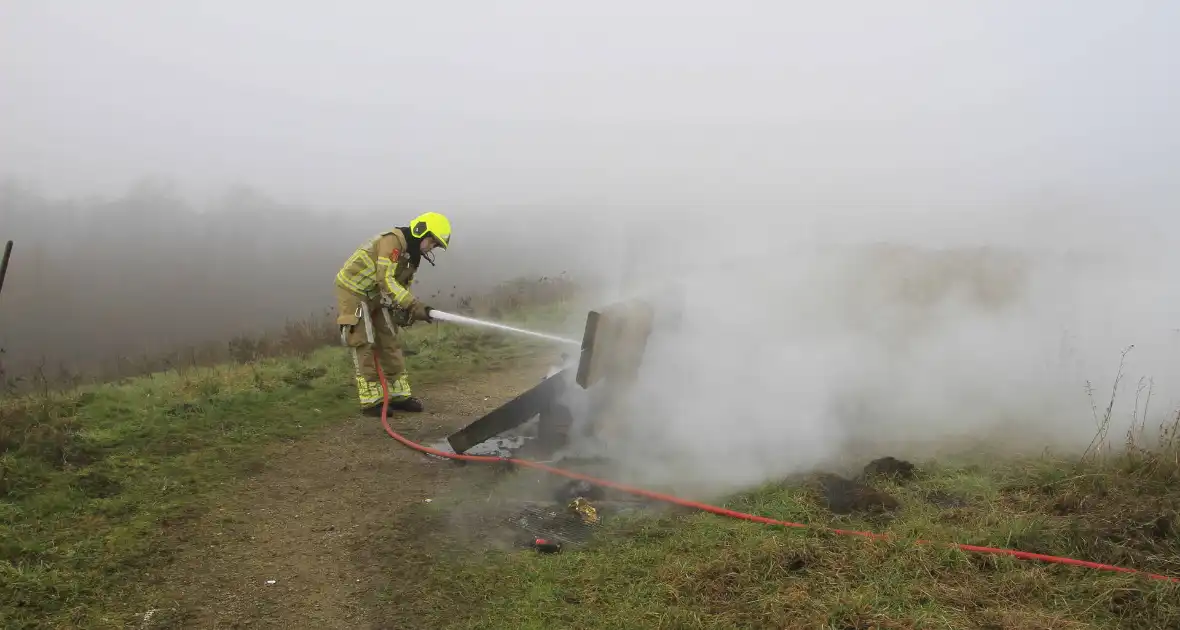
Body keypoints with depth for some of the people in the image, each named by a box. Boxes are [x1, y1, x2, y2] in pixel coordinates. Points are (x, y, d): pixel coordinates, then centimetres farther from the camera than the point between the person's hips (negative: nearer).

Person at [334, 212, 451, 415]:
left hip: (376, 296, 9)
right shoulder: (393, 240, -23)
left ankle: (399, 395, 13)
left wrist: (405, 311, -10)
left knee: (389, 343, 7)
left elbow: (403, 285, 9)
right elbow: (386, 279, -32)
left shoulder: (412, 254, 7)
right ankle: (370, 401, -4)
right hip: (353, 292, -9)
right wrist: (414, 305, -37)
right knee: (364, 345, -8)